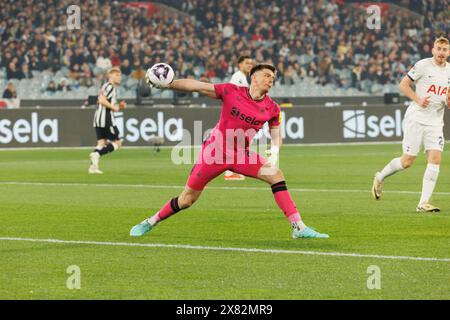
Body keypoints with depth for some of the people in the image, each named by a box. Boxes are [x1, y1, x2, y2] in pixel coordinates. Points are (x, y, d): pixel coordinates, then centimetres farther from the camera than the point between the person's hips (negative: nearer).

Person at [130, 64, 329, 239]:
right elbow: (196, 86, -8)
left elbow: (276, 136, 4)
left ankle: (298, 227, -17)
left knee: (276, 176, -18)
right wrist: (168, 84, -17)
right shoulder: (231, 92, -12)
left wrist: (274, 157, -17)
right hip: (214, 151, -2)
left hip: (242, 154, 2)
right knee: (186, 200, 2)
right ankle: (151, 222, 27)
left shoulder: (272, 109, -5)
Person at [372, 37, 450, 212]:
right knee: (407, 161, -3)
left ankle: (423, 203, -10)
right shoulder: (423, 65, -7)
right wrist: (418, 100, -16)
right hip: (416, 118, -4)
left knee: (435, 159, -11)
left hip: (435, 122, 4)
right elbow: (403, 84, -4)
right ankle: (380, 177, 25)